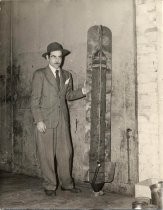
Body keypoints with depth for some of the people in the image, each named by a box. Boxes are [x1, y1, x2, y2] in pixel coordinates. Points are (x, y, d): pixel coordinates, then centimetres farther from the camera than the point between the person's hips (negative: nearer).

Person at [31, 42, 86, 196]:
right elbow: (35, 99, -5)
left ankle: (66, 183, 20)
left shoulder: (66, 75, 13)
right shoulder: (39, 74, -2)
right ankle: (49, 186, 15)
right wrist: (39, 120, -13)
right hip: (45, 121, -4)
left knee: (65, 152, 5)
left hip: (62, 120, 4)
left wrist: (82, 91, 1)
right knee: (47, 154, 2)